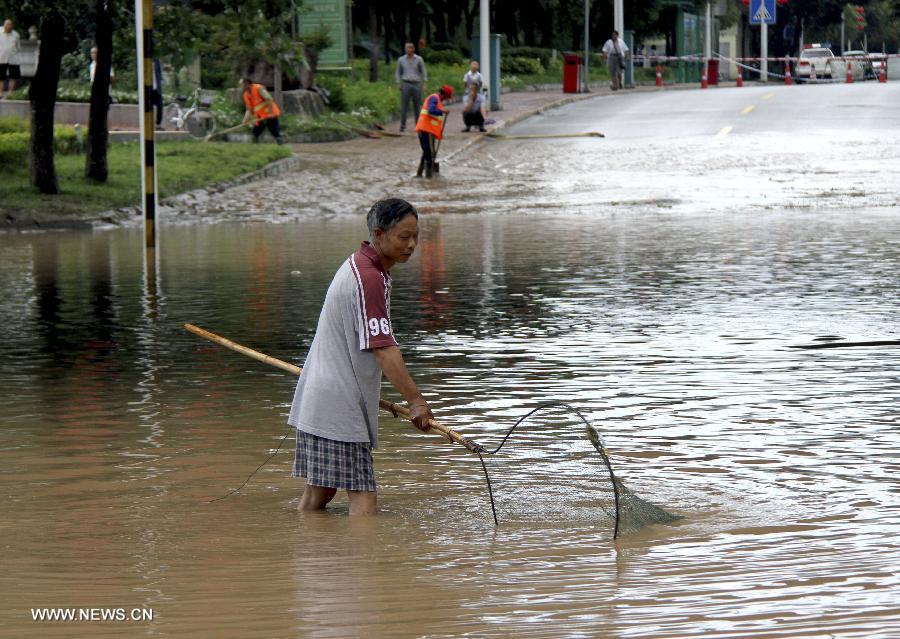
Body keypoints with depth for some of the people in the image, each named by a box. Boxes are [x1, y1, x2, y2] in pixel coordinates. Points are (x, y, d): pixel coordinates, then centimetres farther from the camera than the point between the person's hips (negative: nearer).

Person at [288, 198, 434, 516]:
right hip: (340, 405, -10)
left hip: (318, 401, 10)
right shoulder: (370, 278, -18)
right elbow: (383, 348, -26)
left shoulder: (357, 264, 15)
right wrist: (415, 401, -30)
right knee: (362, 496, -13)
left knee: (319, 490, 13)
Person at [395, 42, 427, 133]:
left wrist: (425, 82, -3)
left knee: (417, 106, 3)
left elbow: (423, 72, 7)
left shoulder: (419, 59, 3)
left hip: (416, 85, 0)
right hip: (406, 84, 0)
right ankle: (402, 126, -6)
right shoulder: (401, 59, 6)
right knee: (404, 106, -6)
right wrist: (398, 84, 4)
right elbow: (398, 72, 14)